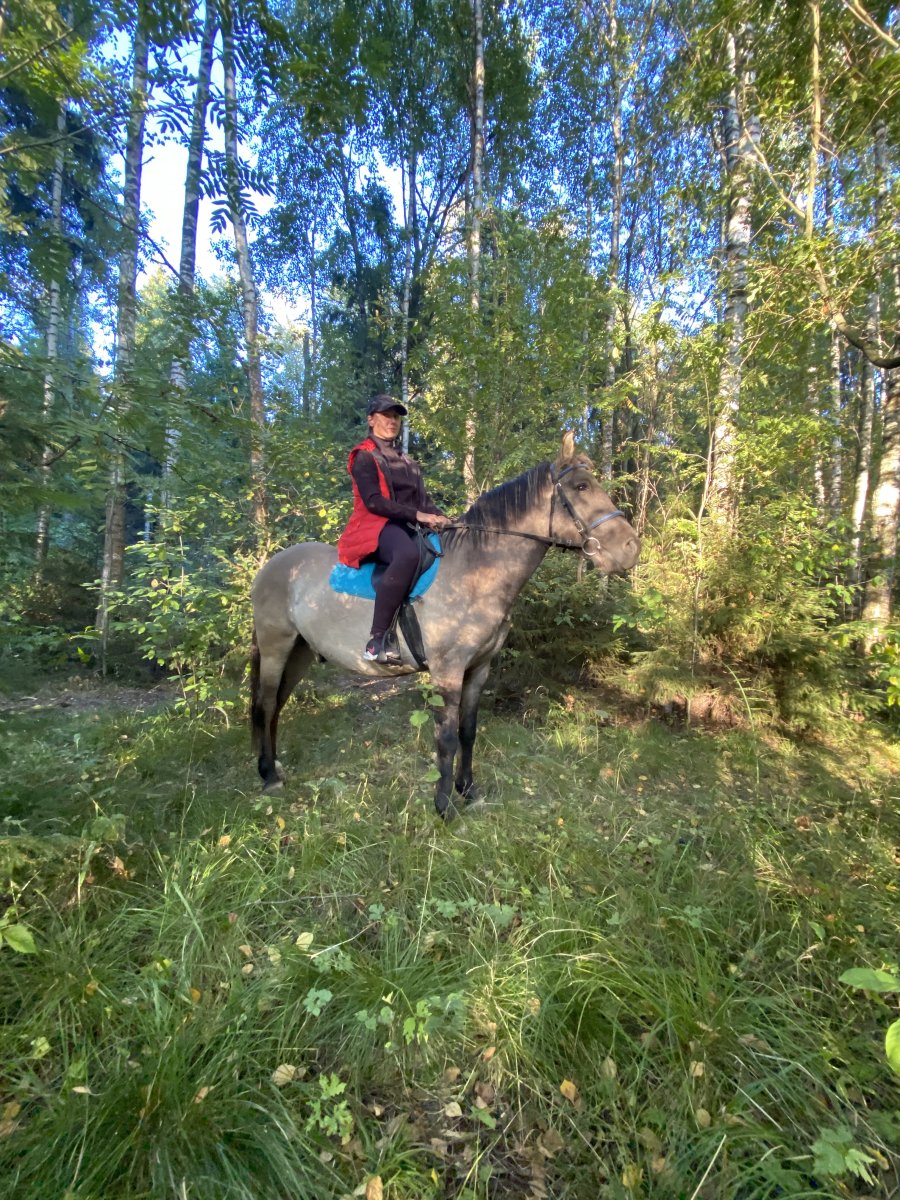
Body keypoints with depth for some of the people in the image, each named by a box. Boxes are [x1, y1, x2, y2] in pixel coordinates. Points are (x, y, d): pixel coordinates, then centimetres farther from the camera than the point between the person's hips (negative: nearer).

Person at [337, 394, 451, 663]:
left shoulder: (406, 461, 25)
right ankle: (377, 640, -40)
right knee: (408, 553, -41)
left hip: (408, 527, 8)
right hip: (376, 527, -8)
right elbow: (374, 502, -12)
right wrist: (418, 515, -19)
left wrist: (440, 517, -2)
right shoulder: (364, 456, 2)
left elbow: (423, 498, 19)